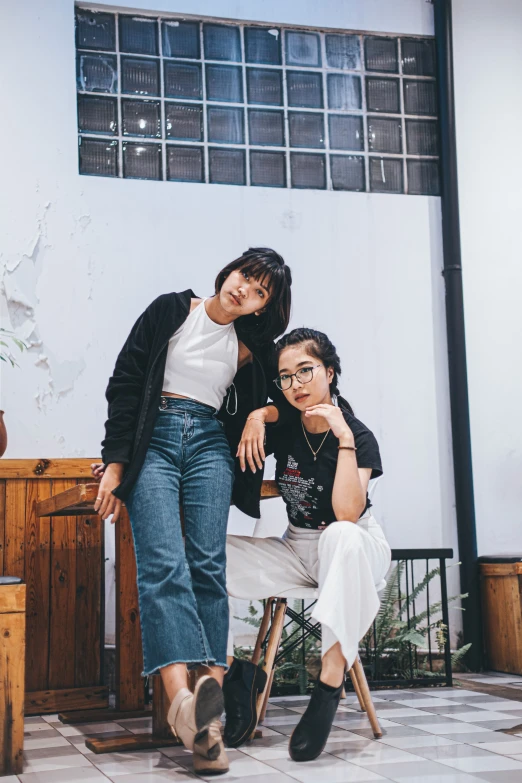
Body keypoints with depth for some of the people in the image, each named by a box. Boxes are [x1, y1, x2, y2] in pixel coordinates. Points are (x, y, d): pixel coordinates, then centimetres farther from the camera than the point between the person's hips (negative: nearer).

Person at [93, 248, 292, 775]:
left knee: (208, 566, -14)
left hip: (211, 446, 3)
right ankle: (183, 702, -36)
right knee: (163, 563, -20)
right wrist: (115, 462, -4)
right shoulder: (170, 311, 5)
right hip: (154, 439, -2)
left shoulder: (252, 347, 13)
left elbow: (257, 405, 27)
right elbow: (125, 382, 1)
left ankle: (207, 709, -20)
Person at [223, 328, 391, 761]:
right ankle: (231, 673, -13)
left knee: (340, 535, -43)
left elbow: (346, 514, -27)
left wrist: (344, 439, -31)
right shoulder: (283, 429, -5)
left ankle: (331, 681, -40)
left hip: (355, 551, -4)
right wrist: (256, 416, -8)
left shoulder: (358, 436, -15)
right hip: (297, 551, 4)